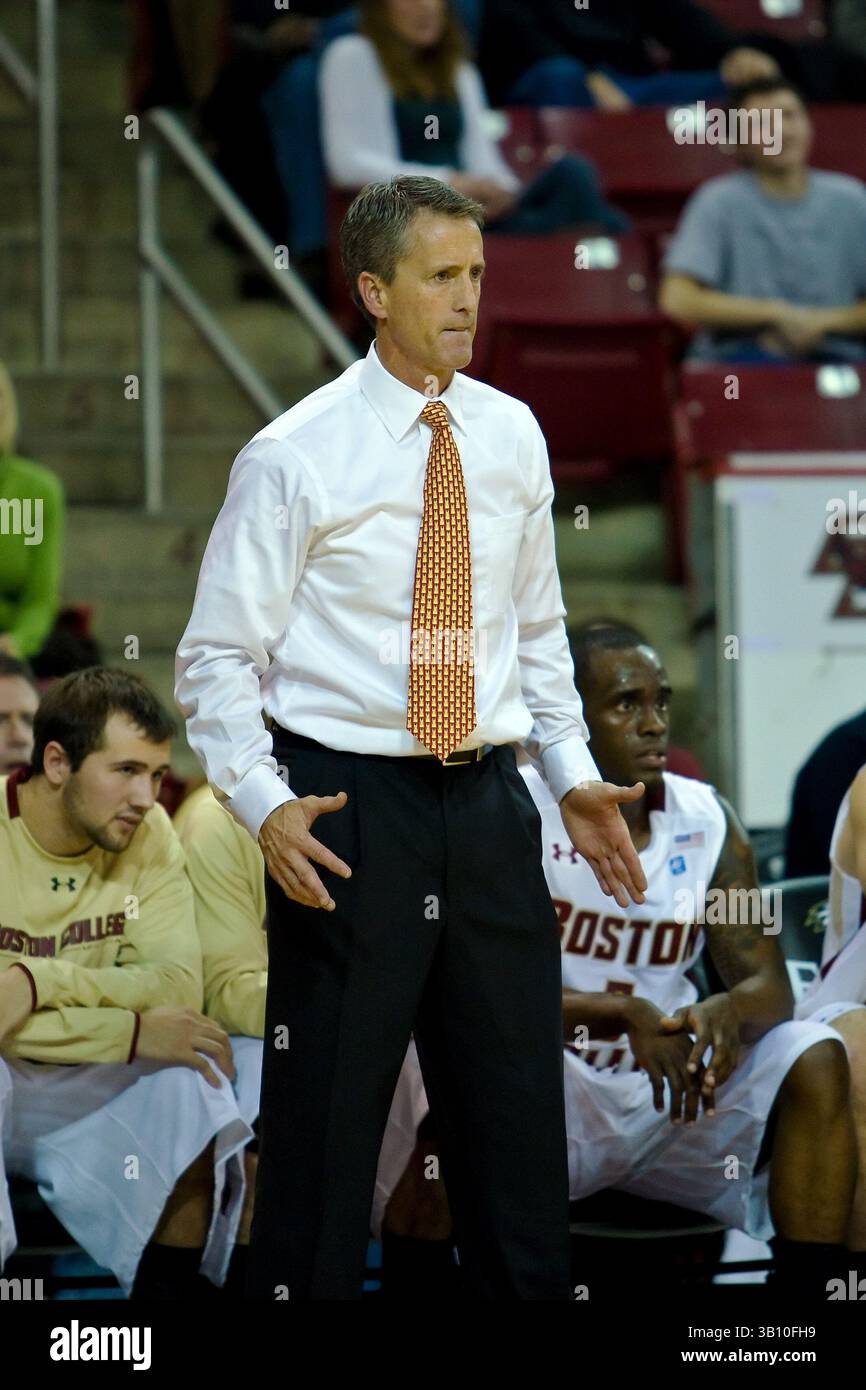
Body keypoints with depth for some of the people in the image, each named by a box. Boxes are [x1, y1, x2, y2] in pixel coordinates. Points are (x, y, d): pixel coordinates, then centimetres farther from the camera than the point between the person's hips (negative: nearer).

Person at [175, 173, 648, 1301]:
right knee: (324, 1119, -1)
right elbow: (218, 658, -6)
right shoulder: (293, 457, -7)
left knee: (519, 1111, 9)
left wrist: (575, 779, 7)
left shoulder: (510, 437, 8)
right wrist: (264, 806, -19)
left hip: (489, 802, 5)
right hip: (352, 806, -5)